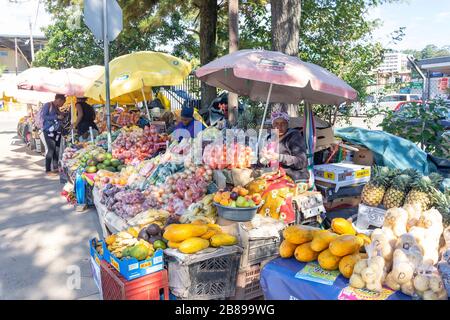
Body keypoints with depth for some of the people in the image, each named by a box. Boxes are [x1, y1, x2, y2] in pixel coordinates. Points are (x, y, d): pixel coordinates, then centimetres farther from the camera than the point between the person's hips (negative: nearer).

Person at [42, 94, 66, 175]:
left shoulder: (57, 108, 19)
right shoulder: (48, 105, -3)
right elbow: (44, 116, -13)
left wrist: (62, 116, 10)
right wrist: (57, 117, -16)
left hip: (57, 131, 8)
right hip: (49, 131, -7)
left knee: (57, 150, 5)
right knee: (51, 150, -10)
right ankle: (48, 170, -4)